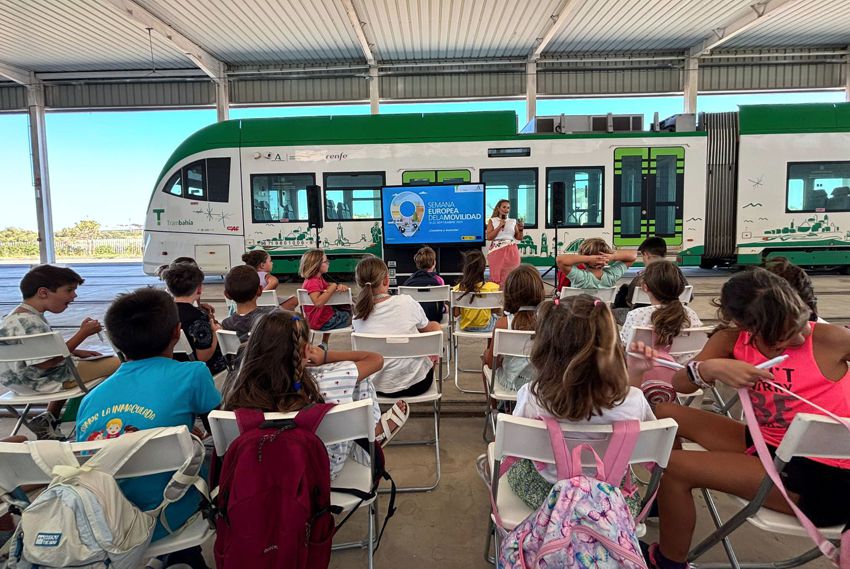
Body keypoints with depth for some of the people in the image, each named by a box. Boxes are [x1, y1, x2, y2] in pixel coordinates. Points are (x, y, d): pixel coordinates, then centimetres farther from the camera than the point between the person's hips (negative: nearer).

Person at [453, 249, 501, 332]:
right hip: (485, 327, -2)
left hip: (466, 327, 3)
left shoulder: (459, 288, -18)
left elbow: (456, 313, -10)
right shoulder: (491, 287, -23)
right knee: (496, 315, 32)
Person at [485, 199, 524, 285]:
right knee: (497, 275, -2)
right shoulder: (492, 221, 4)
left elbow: (519, 238, 12)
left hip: (511, 251, 2)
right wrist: (499, 226, -10)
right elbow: (489, 237, -7)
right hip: (497, 251, -2)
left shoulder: (513, 221, 10)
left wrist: (521, 229, -6)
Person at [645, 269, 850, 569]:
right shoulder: (732, 340, -6)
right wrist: (711, 368, -32)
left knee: (675, 467, -16)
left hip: (825, 477, -6)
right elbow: (680, 384, -11)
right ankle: (665, 500, 23)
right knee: (664, 413, 2)